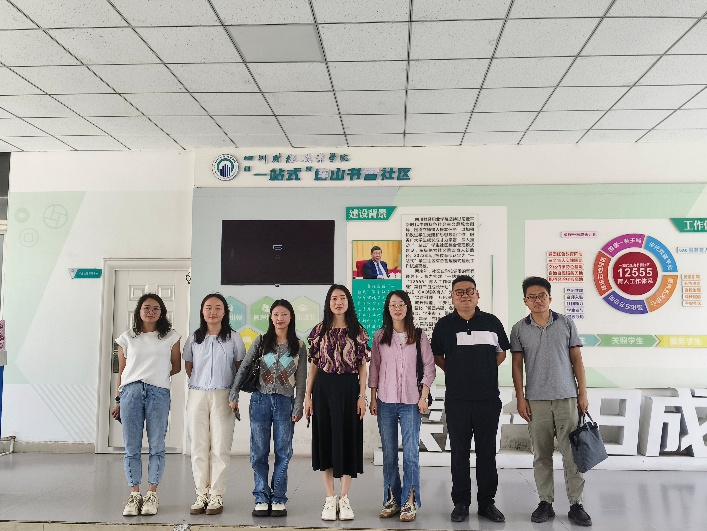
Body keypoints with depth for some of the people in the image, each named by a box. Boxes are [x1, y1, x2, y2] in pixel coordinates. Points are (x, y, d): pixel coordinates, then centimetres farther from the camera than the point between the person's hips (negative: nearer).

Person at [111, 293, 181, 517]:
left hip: (158, 393, -1)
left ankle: (152, 494, 11)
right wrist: (119, 399, 9)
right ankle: (134, 495, 12)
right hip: (131, 392, 1)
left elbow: (176, 366, 14)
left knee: (156, 446, 2)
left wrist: (158, 375, 1)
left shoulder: (170, 337, 8)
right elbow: (121, 371, 12)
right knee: (132, 447, 3)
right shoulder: (127, 337, 11)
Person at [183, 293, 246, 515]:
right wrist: (200, 383, 7)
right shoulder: (194, 339, 7)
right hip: (197, 396, 2)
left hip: (223, 396, -2)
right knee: (198, 446, 5)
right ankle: (201, 494, 14)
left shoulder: (234, 338, 1)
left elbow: (241, 368, 5)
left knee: (220, 447, 0)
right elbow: (188, 367, 16)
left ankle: (216, 495, 8)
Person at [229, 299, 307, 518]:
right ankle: (261, 498, 13)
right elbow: (243, 368, 4)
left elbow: (301, 381, 4)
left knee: (283, 452, 3)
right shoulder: (261, 341, 5)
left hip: (284, 402, 0)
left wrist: (298, 407, -2)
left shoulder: (299, 346, 5)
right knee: (259, 452, 4)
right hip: (260, 400, 1)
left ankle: (278, 499, 12)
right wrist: (234, 396, -3)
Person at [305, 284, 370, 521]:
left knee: (348, 438, 3)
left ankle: (344, 498, 15)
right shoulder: (319, 331, 4)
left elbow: (362, 366, 2)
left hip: (349, 388, -1)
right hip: (324, 388, 1)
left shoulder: (358, 331, 2)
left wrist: (362, 395, -5)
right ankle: (329, 499, 15)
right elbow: (314, 365, 6)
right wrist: (307, 395, 2)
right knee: (325, 438, 4)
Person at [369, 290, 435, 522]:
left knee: (411, 453, -4)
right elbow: (374, 368, 8)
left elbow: (429, 368, 3)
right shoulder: (380, 336, 6)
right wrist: (373, 398, 5)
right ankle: (392, 499, 18)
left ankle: (410, 502, 5)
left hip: (411, 402, -2)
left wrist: (424, 396, -4)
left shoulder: (419, 336, 2)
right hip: (385, 401, 2)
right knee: (389, 453, 7)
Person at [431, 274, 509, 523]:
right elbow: (437, 356, 13)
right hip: (456, 400, 0)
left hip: (488, 398, 1)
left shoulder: (491, 322, 4)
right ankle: (460, 502, 18)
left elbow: (502, 352, 15)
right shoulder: (444, 325, 2)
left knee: (487, 452, 9)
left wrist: (485, 371, 5)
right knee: (459, 452, 7)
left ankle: (487, 502, 21)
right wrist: (455, 372, 3)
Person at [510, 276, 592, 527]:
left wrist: (583, 393, 1)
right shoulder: (519, 329, 4)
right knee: (541, 455, 6)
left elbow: (577, 360, 6)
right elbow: (517, 365, 5)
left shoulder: (566, 323, 4)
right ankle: (545, 502, 17)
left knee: (572, 453, 1)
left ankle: (576, 504, 10)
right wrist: (520, 398, 0)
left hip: (567, 397, 0)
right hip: (536, 400, 0)